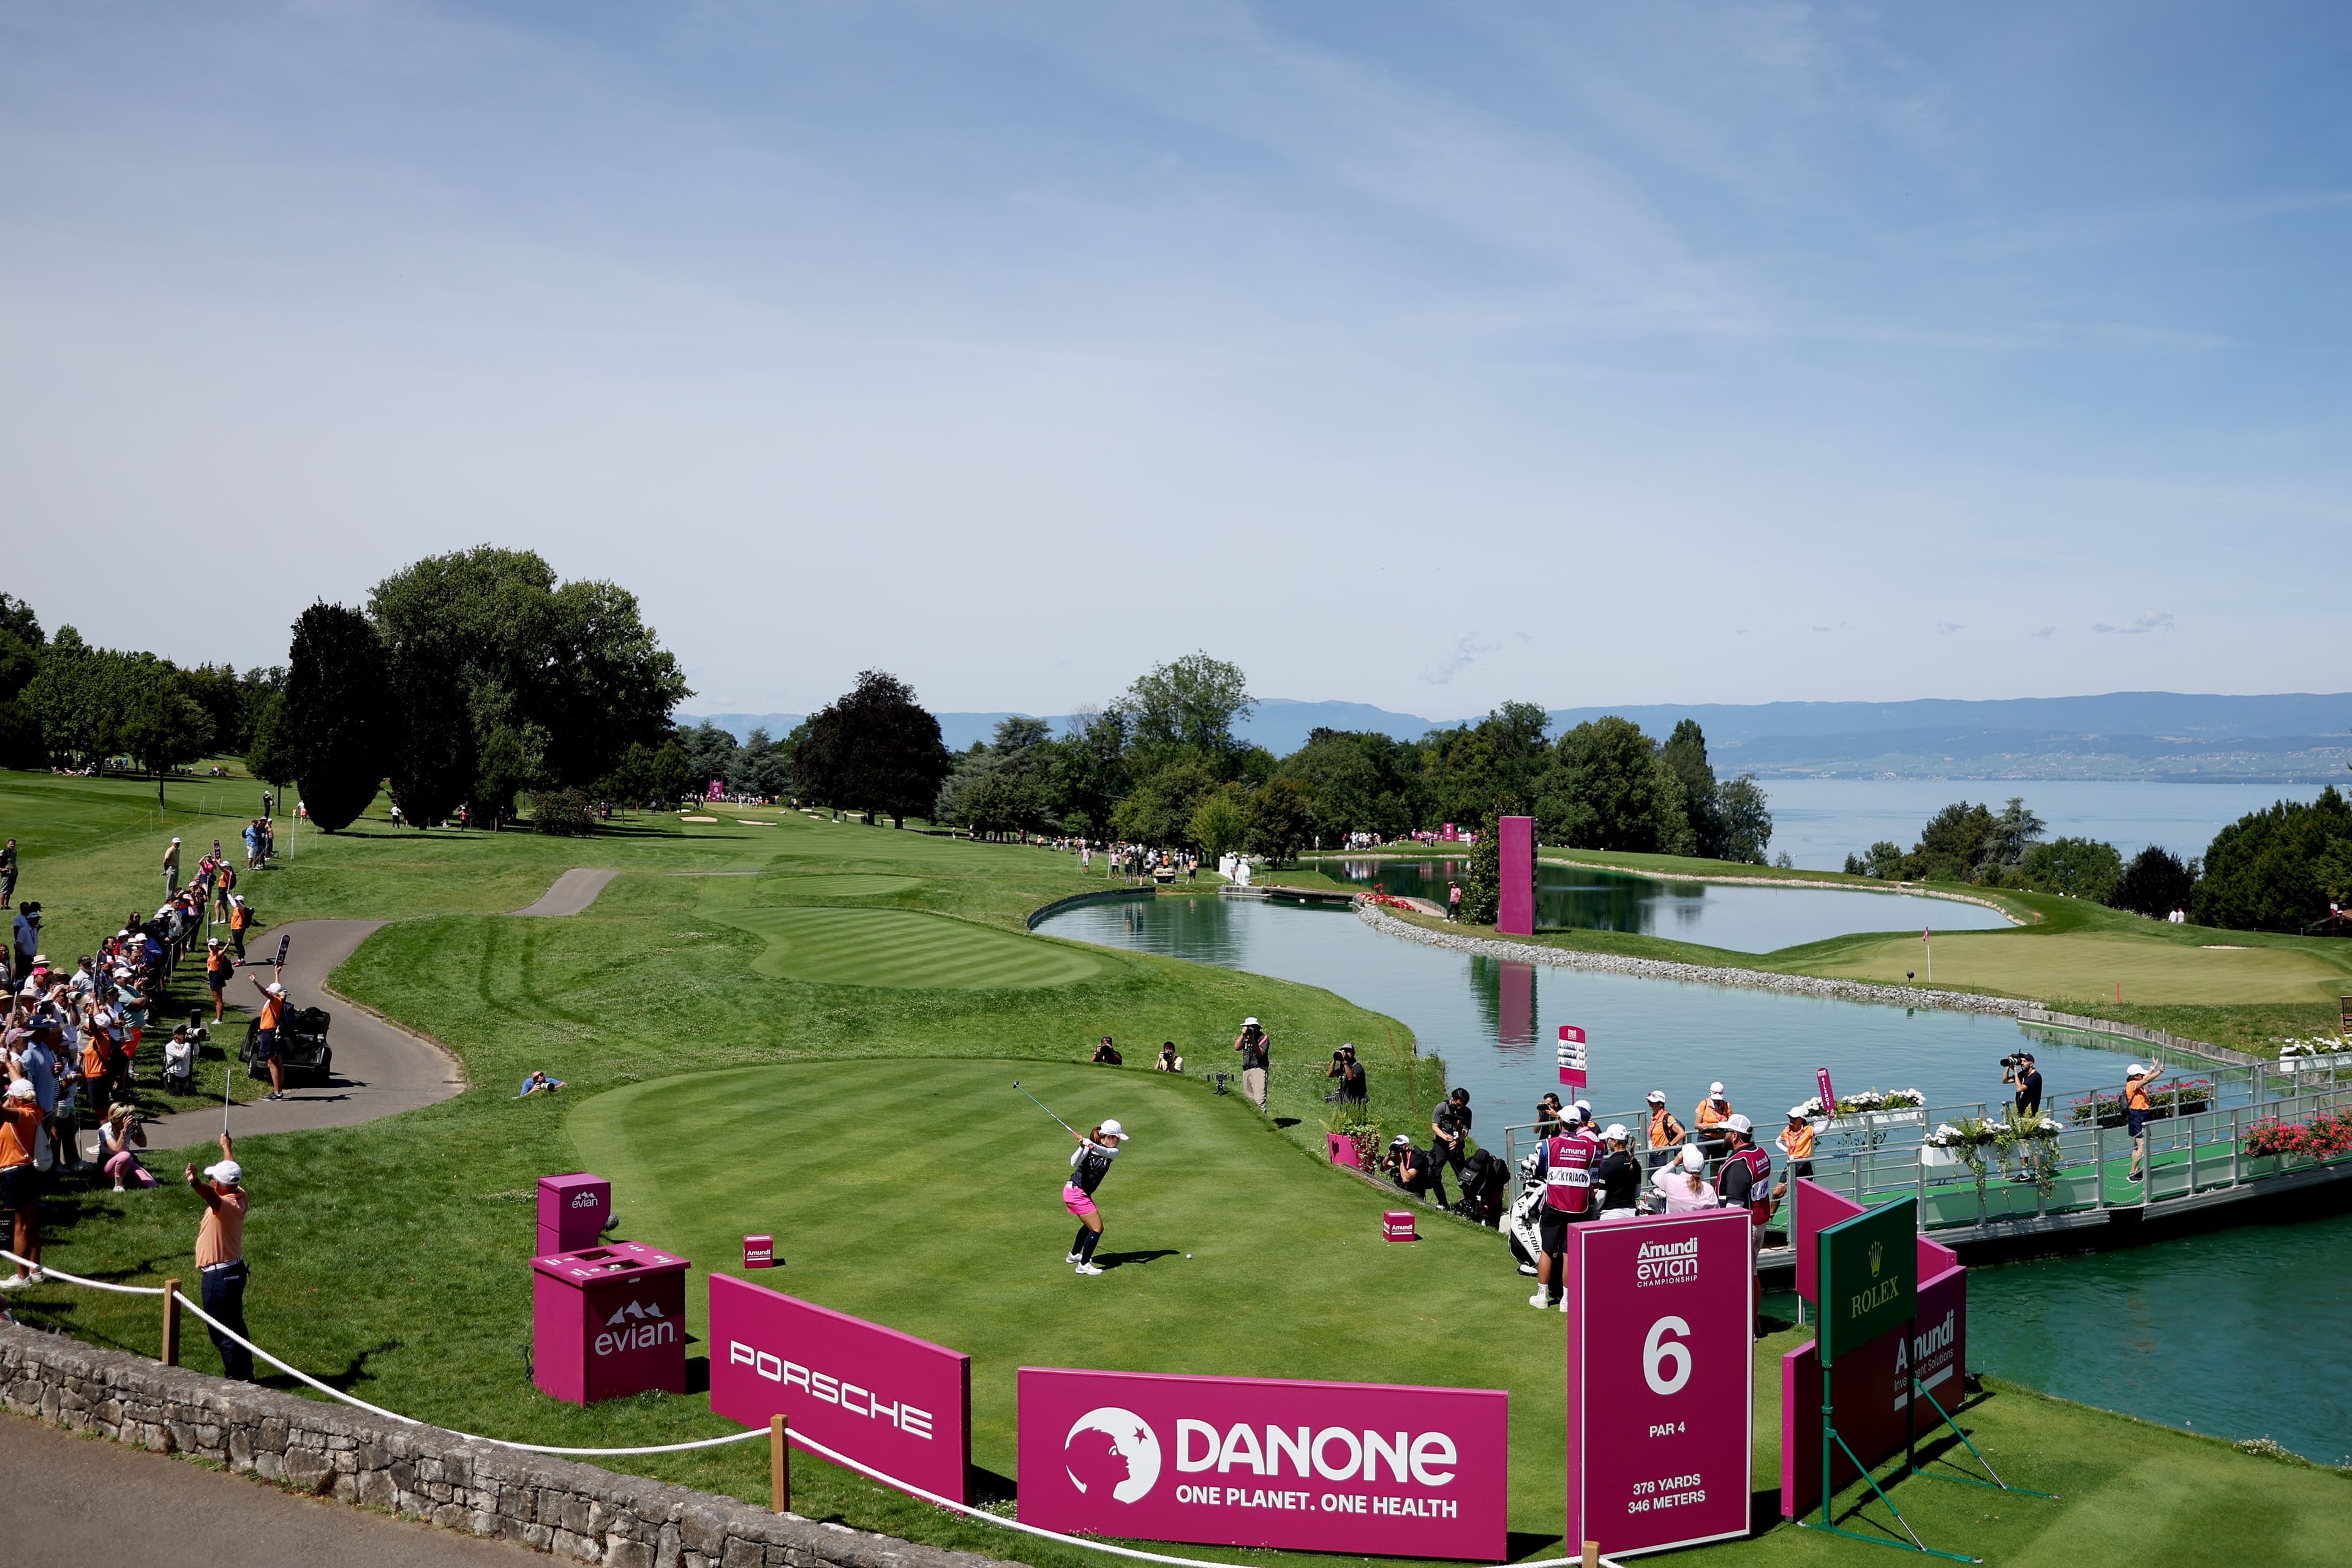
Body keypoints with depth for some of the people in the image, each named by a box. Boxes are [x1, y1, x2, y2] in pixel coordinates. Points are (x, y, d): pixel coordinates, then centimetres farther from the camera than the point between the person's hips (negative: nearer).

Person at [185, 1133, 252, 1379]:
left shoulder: (226, 1206, -23)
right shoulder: (239, 1198, 4)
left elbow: (211, 1196, -47)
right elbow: (233, 1172, 24)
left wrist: (196, 1184, -68)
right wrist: (227, 1148, 42)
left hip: (218, 1276, -10)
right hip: (233, 1270, 10)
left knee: (222, 1331, -1)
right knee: (235, 1326, 19)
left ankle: (237, 1377, 3)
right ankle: (244, 1374, 28)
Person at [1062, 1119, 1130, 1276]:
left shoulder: (1114, 1151, -3)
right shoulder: (1088, 1148, -18)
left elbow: (1107, 1153, -28)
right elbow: (1074, 1163, -33)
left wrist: (1094, 1146, -48)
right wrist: (1082, 1147, -50)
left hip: (1083, 1193, 8)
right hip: (1076, 1193, -8)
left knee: (1090, 1225, 26)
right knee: (1097, 1228, -8)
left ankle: (1074, 1255, 45)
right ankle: (1084, 1265, 0)